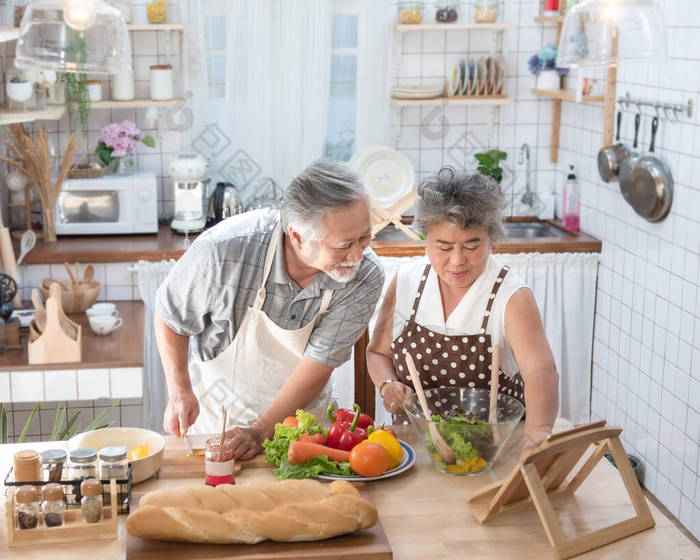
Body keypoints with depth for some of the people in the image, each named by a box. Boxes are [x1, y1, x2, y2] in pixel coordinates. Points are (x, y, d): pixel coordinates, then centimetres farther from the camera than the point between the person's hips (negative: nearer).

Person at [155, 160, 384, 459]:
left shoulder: (365, 277, -23)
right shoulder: (224, 250, -28)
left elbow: (318, 365, -20)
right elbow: (171, 314, -8)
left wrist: (261, 432, -27)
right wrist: (180, 391, -13)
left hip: (301, 411, 2)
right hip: (219, 410, -1)